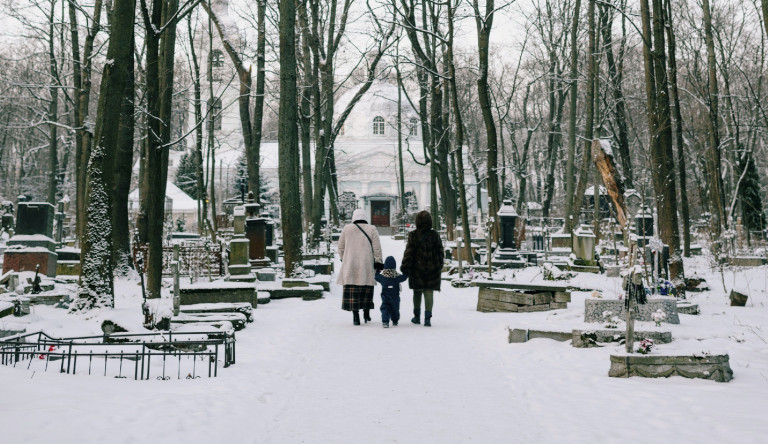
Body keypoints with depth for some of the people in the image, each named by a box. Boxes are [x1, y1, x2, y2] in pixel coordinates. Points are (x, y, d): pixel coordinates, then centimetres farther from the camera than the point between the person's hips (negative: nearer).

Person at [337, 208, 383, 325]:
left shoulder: (347, 229, 4)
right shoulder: (372, 229, 1)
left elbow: (341, 246, 10)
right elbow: (377, 248, -1)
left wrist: (343, 259, 23)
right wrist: (378, 262, 6)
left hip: (350, 265, 0)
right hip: (367, 266, 0)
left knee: (352, 290, -1)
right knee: (366, 289, 12)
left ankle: (355, 315, -7)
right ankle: (366, 313, 17)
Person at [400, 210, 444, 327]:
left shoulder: (413, 235, -8)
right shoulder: (435, 235, -2)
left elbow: (408, 254, -7)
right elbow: (440, 253, 5)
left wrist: (405, 268, -1)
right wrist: (439, 267, 17)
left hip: (417, 270, 0)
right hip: (432, 269, 0)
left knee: (417, 292, 14)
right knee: (429, 292, 1)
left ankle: (417, 316, 24)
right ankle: (427, 317, -9)